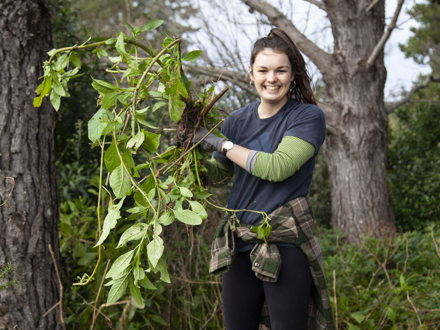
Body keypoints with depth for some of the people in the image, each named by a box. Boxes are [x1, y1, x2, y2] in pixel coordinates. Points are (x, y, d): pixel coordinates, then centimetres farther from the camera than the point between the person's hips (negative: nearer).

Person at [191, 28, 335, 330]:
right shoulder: (237, 122, 8)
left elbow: (278, 166, -21)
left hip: (285, 245, -5)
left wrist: (221, 144, -13)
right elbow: (216, 172, 21)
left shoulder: (308, 117, -7)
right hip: (239, 244, 5)